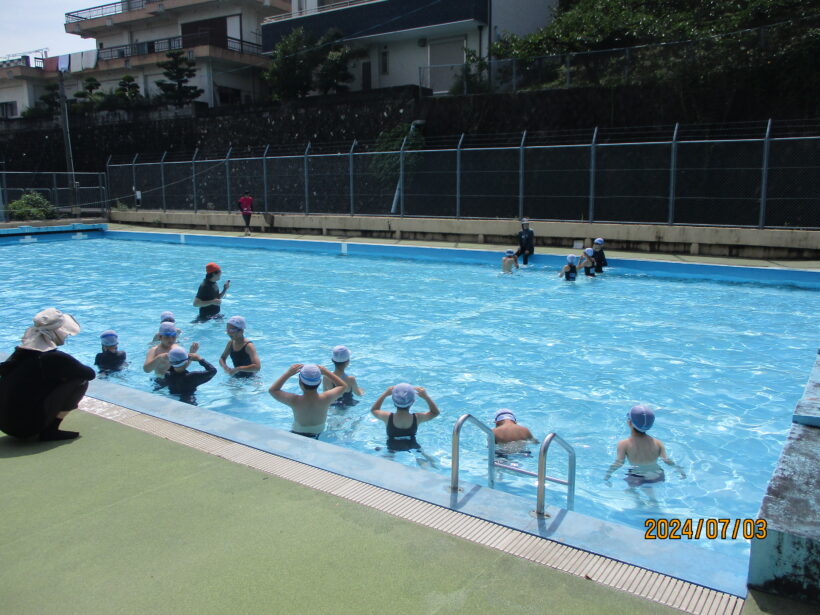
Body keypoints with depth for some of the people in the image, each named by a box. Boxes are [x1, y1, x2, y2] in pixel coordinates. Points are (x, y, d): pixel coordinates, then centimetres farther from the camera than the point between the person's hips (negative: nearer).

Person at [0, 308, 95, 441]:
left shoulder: (21, 351, 9)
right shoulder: (54, 357, -14)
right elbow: (90, 374, -5)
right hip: (25, 426, -8)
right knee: (80, 381, -5)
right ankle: (50, 431, -4)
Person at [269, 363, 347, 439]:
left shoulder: (294, 401, -27)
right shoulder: (326, 399, -23)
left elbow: (272, 390, -10)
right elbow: (343, 386, -3)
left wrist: (288, 373, -13)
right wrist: (326, 372, -3)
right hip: (319, 436, 2)